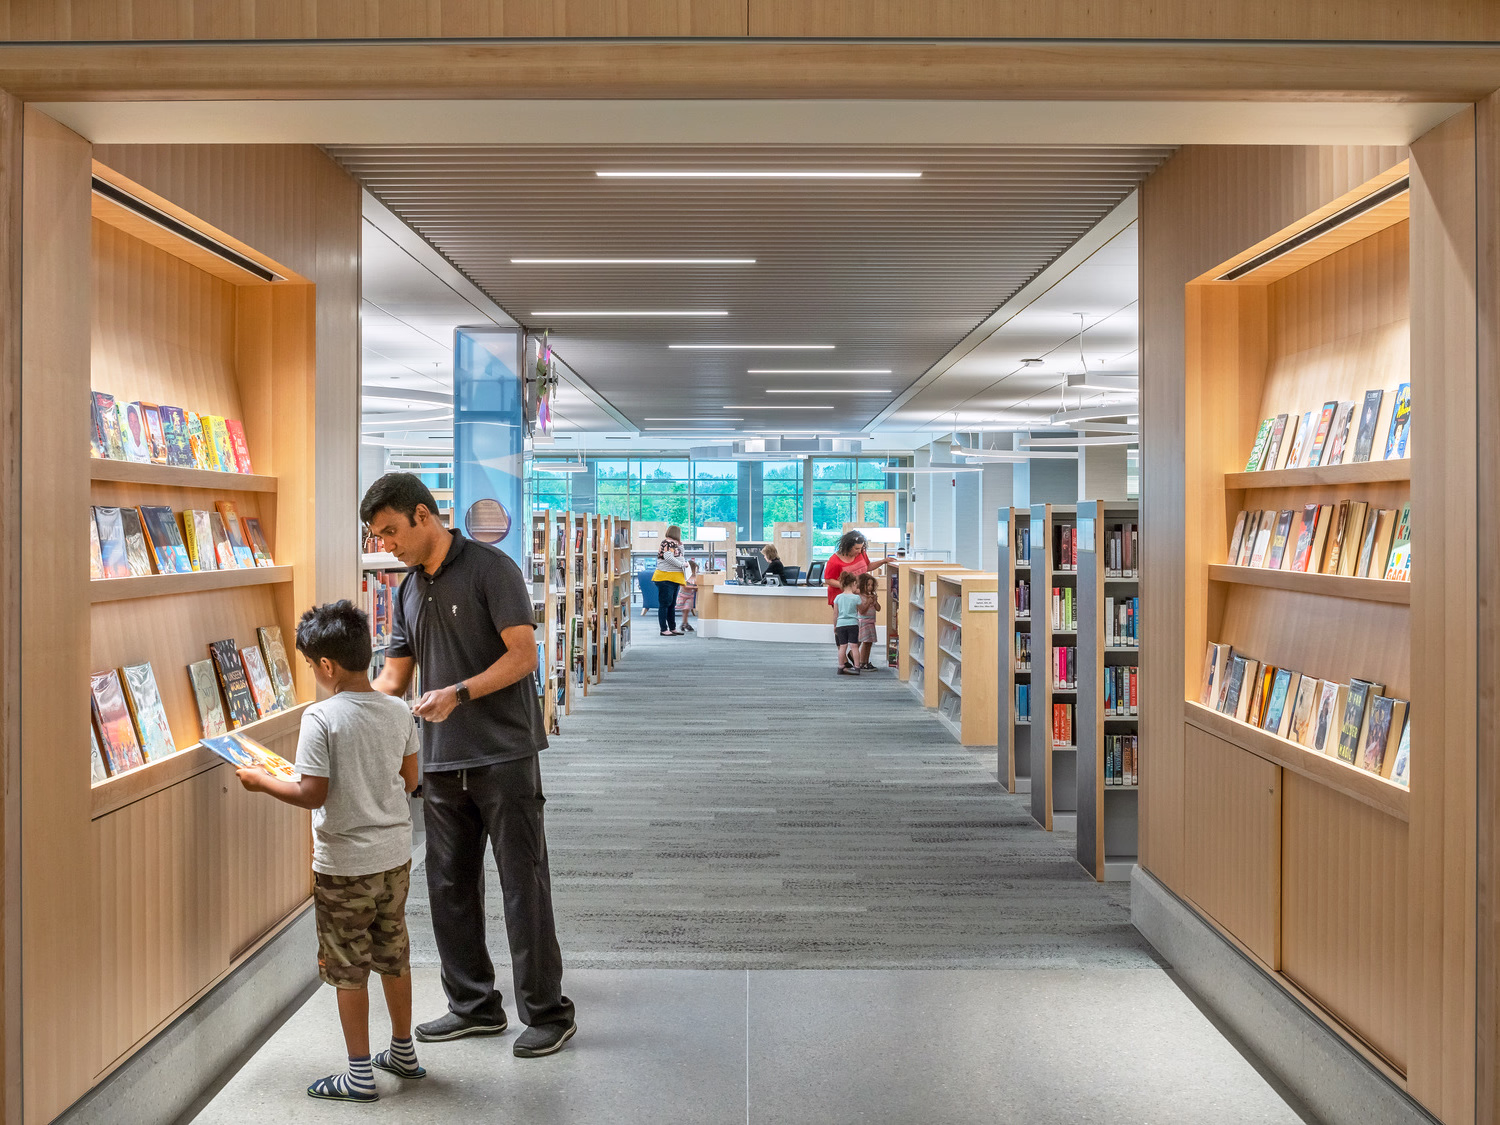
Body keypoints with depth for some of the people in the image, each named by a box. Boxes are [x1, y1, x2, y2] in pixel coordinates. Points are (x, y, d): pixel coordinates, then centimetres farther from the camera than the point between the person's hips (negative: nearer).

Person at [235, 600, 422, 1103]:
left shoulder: (321, 717, -19)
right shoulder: (398, 711, -1)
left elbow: (312, 795, -19)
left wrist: (263, 781, -4)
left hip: (345, 863, -6)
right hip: (395, 854, 6)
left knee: (349, 968, 7)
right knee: (393, 953, 20)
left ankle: (360, 1074, 17)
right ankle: (403, 1051, 33)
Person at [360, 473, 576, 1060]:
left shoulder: (490, 568, -8)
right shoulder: (409, 590, 14)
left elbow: (524, 655, -14)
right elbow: (393, 674, 14)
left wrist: (457, 693, -23)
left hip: (504, 756, -7)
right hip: (441, 761, 8)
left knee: (523, 884, -2)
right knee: (450, 886, 13)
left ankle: (548, 1013, 9)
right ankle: (475, 1005, 27)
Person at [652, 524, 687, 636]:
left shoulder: (674, 543, 18)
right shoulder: (668, 542, -11)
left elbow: (680, 556, 22)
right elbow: (668, 557, -22)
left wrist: (680, 545, 12)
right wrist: (682, 565, -14)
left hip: (674, 579, 10)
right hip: (666, 578, -10)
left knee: (672, 605, 13)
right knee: (665, 604, -7)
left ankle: (673, 628, 19)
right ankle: (664, 630, -6)